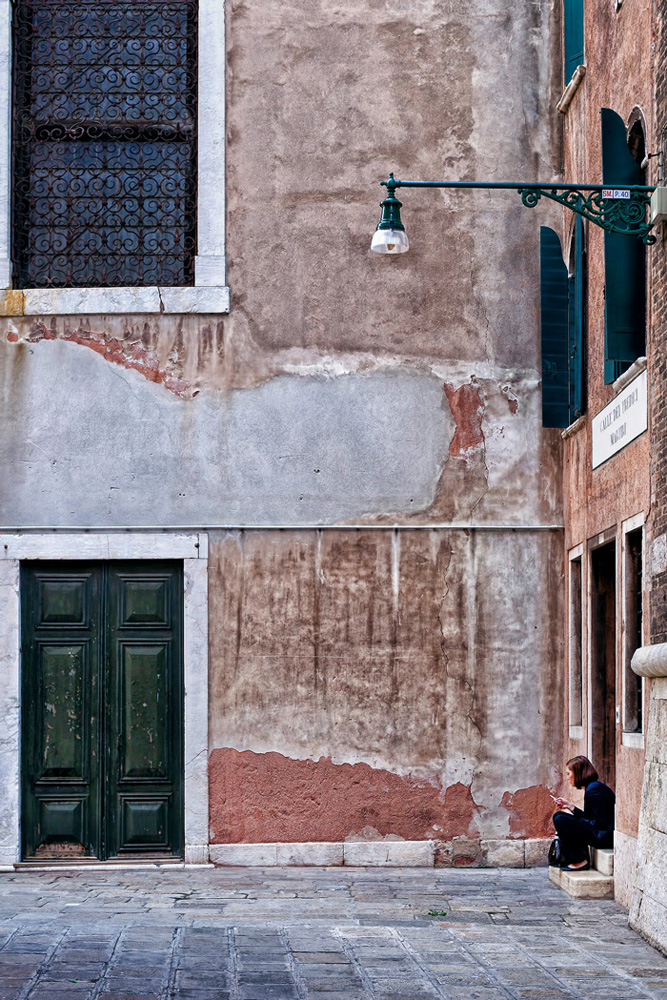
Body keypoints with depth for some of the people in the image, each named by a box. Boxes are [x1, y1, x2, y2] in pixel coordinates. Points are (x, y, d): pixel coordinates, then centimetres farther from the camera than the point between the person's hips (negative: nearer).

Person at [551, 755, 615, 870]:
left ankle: (579, 862, -10)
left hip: (605, 837, -11)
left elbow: (600, 823, -19)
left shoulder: (594, 790, -17)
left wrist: (575, 818, -8)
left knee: (560, 820, -17)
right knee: (559, 816, 14)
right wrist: (570, 806, 16)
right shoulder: (591, 787, 15)